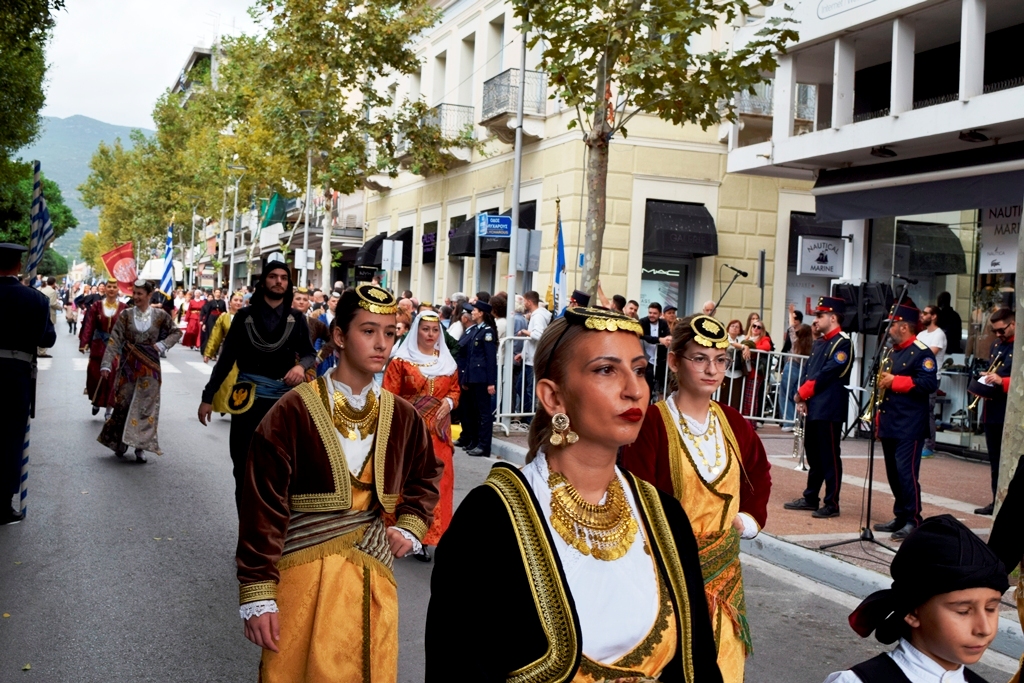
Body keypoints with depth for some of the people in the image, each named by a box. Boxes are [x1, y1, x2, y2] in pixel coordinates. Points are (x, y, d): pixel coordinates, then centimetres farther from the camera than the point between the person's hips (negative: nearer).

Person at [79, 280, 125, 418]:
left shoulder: (123, 308, -2)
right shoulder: (96, 306, 1)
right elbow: (89, 326, -5)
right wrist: (84, 343, -15)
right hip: (98, 346, 1)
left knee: (112, 378, -1)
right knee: (95, 376, 5)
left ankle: (109, 409, 8)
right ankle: (96, 402, 31)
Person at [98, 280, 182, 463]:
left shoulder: (160, 315, -2)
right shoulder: (126, 314, -3)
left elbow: (176, 332, 9)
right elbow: (115, 340, -8)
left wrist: (162, 345, -8)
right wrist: (106, 363, -16)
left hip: (149, 366, 0)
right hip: (128, 365, 0)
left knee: (145, 406, 0)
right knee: (123, 403, 5)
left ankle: (141, 446, 6)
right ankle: (120, 441, 22)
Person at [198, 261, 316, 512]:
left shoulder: (297, 319, 7)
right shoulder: (245, 316, 4)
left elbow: (310, 352, 8)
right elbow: (226, 358, 5)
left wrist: (302, 365, -16)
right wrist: (208, 396, 3)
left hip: (284, 400, 0)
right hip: (247, 398, 0)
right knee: (242, 465, 3)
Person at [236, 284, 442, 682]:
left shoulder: (401, 416, 4)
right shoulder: (294, 412, -10)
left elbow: (425, 477, 23)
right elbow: (264, 508, -9)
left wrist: (410, 529, 6)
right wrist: (257, 596, -10)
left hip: (374, 574, 4)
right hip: (304, 575, -4)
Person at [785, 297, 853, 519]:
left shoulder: (843, 343, -11)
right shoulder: (818, 343, 16)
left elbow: (826, 376, -17)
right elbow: (807, 372, 14)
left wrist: (801, 393, -11)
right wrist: (802, 399, 1)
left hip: (829, 411, -9)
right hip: (813, 408, 9)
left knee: (829, 457, -2)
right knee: (813, 455, 15)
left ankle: (832, 504, 4)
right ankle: (810, 498, 24)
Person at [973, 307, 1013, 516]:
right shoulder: (996, 345, 15)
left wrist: (1002, 382, -26)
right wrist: (986, 380, 5)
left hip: (1011, 414, -8)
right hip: (992, 411, 8)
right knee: (995, 461, 12)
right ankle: (997, 501, 19)